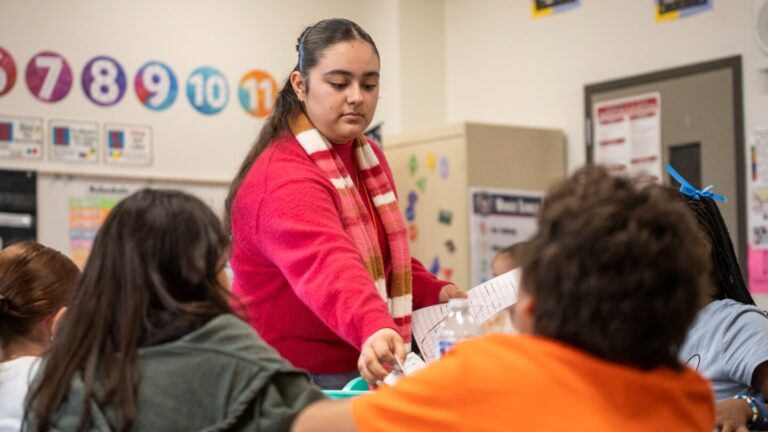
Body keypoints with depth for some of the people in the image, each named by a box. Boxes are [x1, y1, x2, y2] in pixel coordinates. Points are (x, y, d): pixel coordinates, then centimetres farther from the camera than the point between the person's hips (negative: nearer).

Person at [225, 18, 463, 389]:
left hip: (364, 374, 8)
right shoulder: (282, 179, -22)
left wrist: (436, 293, 2)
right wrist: (374, 328, -58)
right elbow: (329, 266, -41)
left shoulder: (369, 158, 6)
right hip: (299, 381, -8)